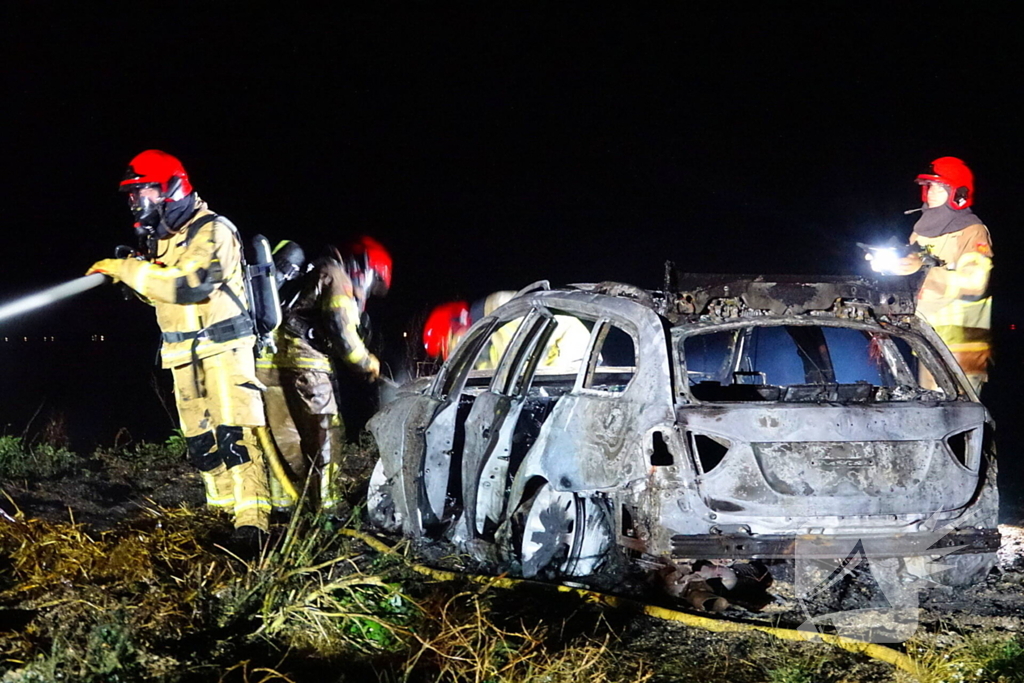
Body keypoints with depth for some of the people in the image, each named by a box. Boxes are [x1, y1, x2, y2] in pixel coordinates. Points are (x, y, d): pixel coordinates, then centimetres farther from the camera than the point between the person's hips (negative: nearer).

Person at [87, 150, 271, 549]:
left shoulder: (211, 232, -14)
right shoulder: (159, 238, 12)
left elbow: (190, 286, -28)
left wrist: (131, 269, -24)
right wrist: (128, 273, 1)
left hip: (224, 348, -9)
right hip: (184, 356, 9)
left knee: (234, 435, -16)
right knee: (200, 441, 7)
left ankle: (252, 525, -20)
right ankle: (227, 513, 13)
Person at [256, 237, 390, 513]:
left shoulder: (314, 274, 29)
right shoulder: (337, 278, -1)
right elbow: (341, 332, -10)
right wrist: (367, 363, 5)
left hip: (267, 358, 9)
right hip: (301, 360, -9)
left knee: (285, 436, 15)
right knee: (324, 433, -1)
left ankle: (282, 501, 18)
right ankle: (327, 506, -2)